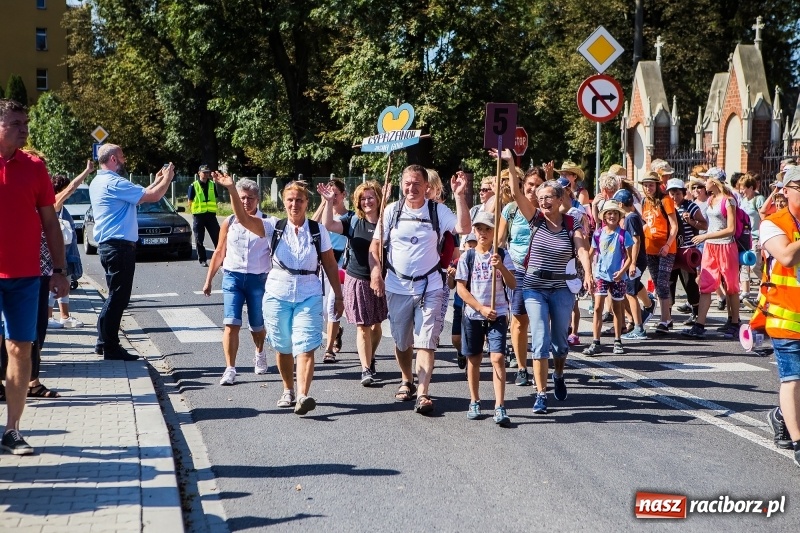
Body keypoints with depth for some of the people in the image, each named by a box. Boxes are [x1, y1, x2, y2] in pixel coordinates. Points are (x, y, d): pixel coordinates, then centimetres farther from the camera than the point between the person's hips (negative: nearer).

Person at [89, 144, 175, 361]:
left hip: (109, 245, 11)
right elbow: (153, 196, -18)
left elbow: (138, 195, 19)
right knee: (118, 297, -4)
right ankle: (111, 348, 2)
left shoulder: (98, 182, 15)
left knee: (116, 296, 19)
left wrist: (157, 181, 18)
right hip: (119, 247, -11)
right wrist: (167, 178, -1)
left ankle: (104, 342, 24)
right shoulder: (114, 183, -17)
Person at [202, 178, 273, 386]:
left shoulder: (267, 223, -2)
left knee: (257, 325, 14)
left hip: (258, 279, -1)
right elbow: (219, 253, 12)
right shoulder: (229, 223, 5)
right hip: (232, 277, 1)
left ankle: (260, 355, 44)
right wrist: (209, 280, 13)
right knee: (231, 324, -12)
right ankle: (230, 369, -9)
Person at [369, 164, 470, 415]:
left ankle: (423, 393, -9)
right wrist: (375, 272, -8)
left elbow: (464, 228, -17)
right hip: (397, 287, 2)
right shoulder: (392, 210, 1)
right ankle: (406, 381, 36)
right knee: (401, 341, 15)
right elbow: (376, 243, 5)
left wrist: (459, 196, -23)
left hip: (429, 288, -2)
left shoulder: (438, 211, -3)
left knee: (426, 341, -8)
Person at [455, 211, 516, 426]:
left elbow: (512, 285, -7)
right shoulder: (467, 257, 1)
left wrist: (501, 267, -24)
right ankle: (474, 402, 25)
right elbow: (461, 289, -1)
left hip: (498, 314, -1)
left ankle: (500, 407, -13)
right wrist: (481, 308, -10)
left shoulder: (502, 255, 0)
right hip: (472, 314, 2)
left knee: (498, 358, -12)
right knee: (473, 359, 10)